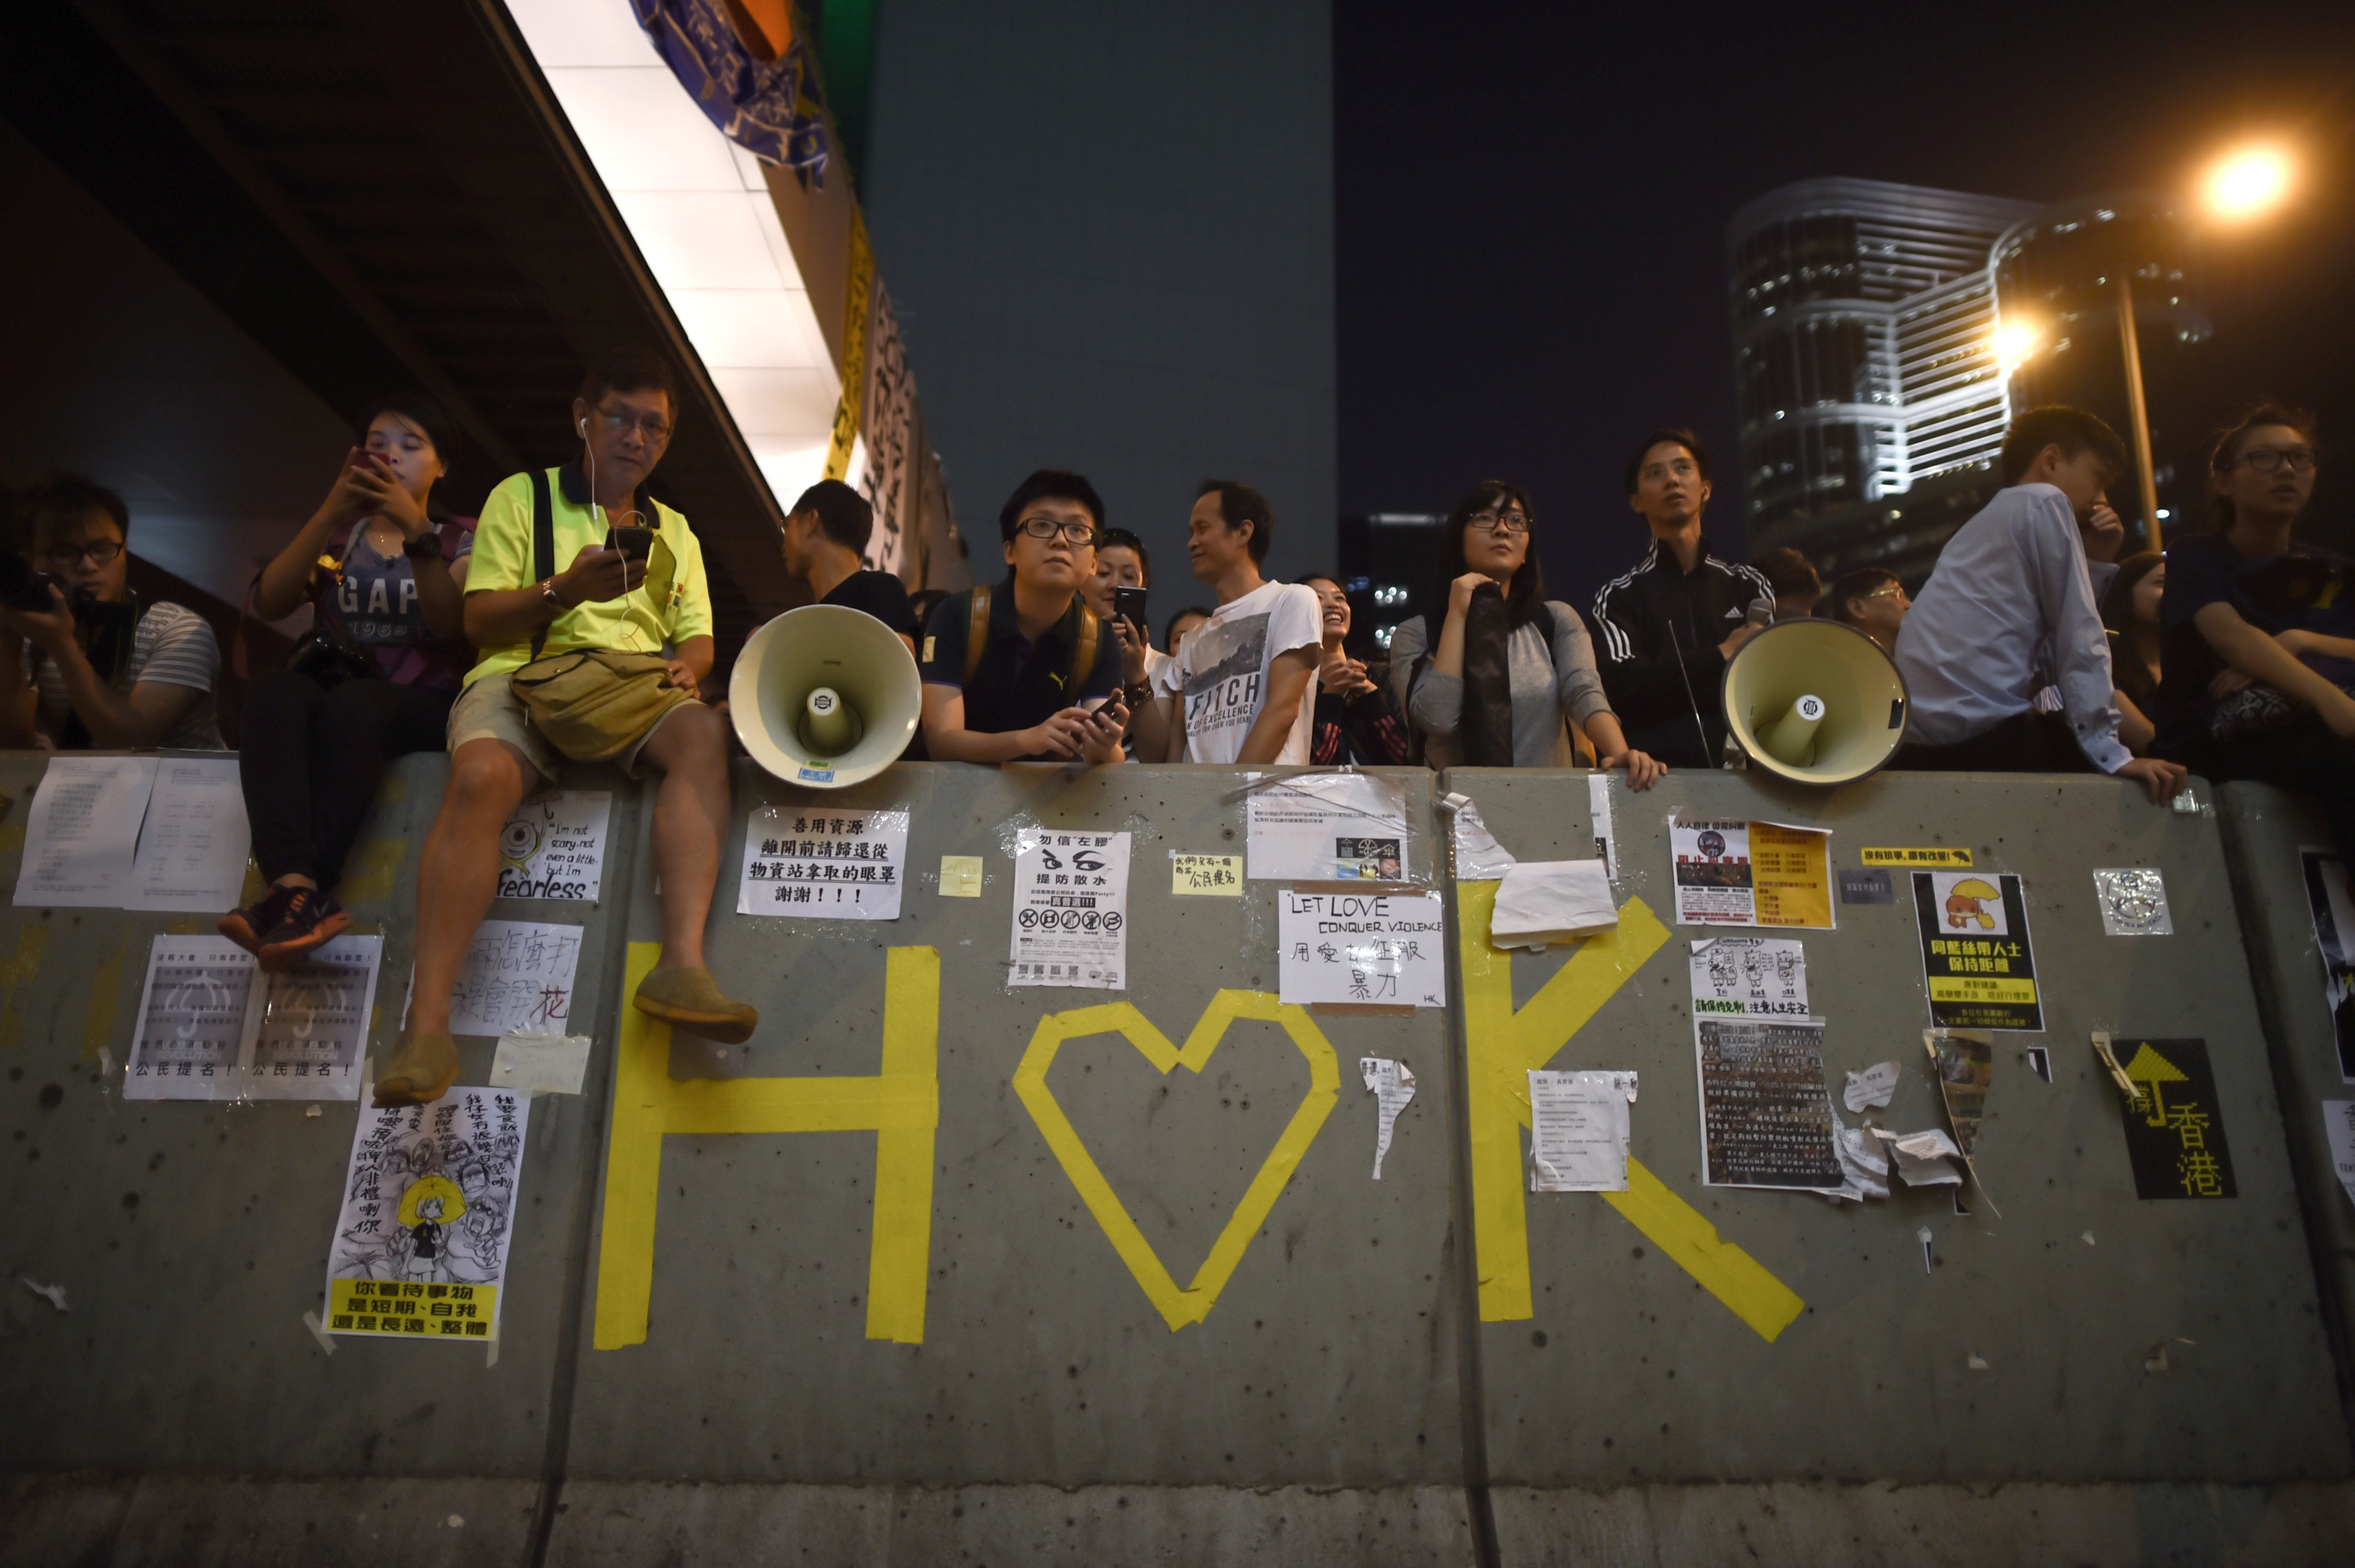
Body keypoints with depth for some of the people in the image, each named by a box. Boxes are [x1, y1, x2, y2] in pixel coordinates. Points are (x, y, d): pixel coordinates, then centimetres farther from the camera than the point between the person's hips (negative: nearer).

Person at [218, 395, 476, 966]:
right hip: (329, 681, 3)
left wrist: (415, 529, -15)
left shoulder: (460, 537, 15)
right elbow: (269, 604, 4)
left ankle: (295, 894, -45)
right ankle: (298, 887, -52)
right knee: (271, 690, -34)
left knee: (350, 704, -38)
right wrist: (329, 514, -7)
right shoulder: (335, 532, 23)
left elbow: (451, 625, -5)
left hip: (419, 705, -2)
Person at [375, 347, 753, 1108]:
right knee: (479, 776, -35)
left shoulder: (674, 531, 27)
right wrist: (565, 589, -12)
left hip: (635, 686, 2)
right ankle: (427, 1025, -37)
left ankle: (682, 966, -44)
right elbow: (479, 620, 6)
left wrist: (687, 667, -7)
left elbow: (697, 639, 17)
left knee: (704, 734, -33)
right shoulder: (522, 497, 17)